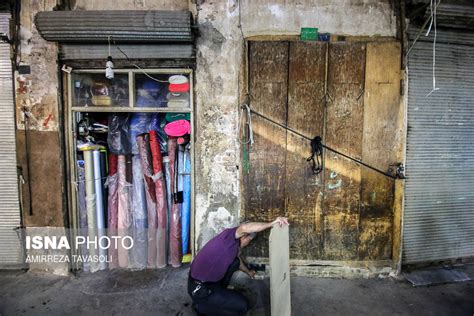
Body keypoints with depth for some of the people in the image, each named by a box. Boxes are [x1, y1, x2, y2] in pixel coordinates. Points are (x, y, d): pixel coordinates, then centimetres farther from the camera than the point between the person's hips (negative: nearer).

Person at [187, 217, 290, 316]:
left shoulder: (233, 244, 9)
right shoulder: (229, 236, -18)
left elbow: (238, 260, 31)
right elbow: (244, 228, -41)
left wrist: (248, 271, 47)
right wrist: (272, 223, -39)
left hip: (209, 281, 10)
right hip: (200, 288, -9)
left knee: (235, 262, 18)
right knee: (242, 305, -6)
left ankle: (218, 292, 23)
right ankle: (202, 306, 5)